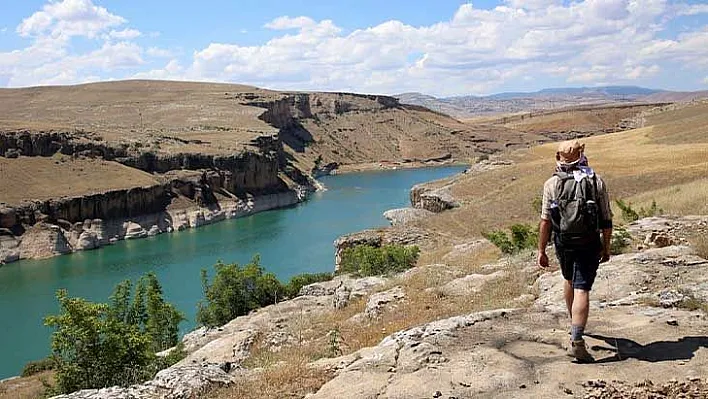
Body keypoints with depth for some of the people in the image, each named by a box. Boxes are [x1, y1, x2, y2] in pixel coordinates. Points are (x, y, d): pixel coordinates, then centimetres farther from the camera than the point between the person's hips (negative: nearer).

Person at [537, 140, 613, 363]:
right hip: (589, 245, -2)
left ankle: (574, 325, 44)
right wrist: (606, 248, 11)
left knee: (570, 281, 25)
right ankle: (576, 341, -12)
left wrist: (541, 250, -1)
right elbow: (607, 221, 0)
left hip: (563, 244, 2)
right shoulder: (597, 182, -3)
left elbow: (545, 221, -7)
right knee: (582, 290, -4)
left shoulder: (552, 184, -5)